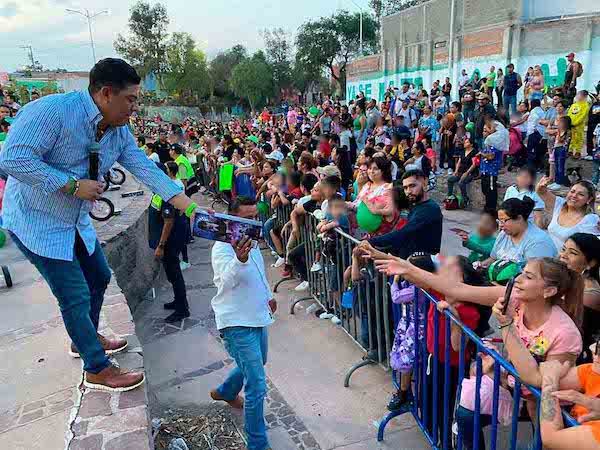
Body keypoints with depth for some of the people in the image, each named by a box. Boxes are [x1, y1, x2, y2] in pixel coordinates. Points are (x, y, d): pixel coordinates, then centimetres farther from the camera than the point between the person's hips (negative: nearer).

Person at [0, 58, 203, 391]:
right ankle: (98, 370, 14)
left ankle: (86, 338, 45)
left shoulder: (120, 132, -2)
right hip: (36, 221, -8)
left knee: (99, 278, 20)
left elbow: (148, 171, -8)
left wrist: (191, 208, -17)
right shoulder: (52, 110, -26)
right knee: (76, 296, -5)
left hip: (77, 221, 9)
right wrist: (73, 185, -28)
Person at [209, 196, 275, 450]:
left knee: (256, 364, 30)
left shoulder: (251, 242, 6)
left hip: (257, 317, 9)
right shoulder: (223, 248, -22)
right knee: (257, 386, -10)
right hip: (238, 323, -9)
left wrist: (268, 296, 28)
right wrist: (239, 259, -57)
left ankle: (225, 392, 56)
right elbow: (226, 281, -40)